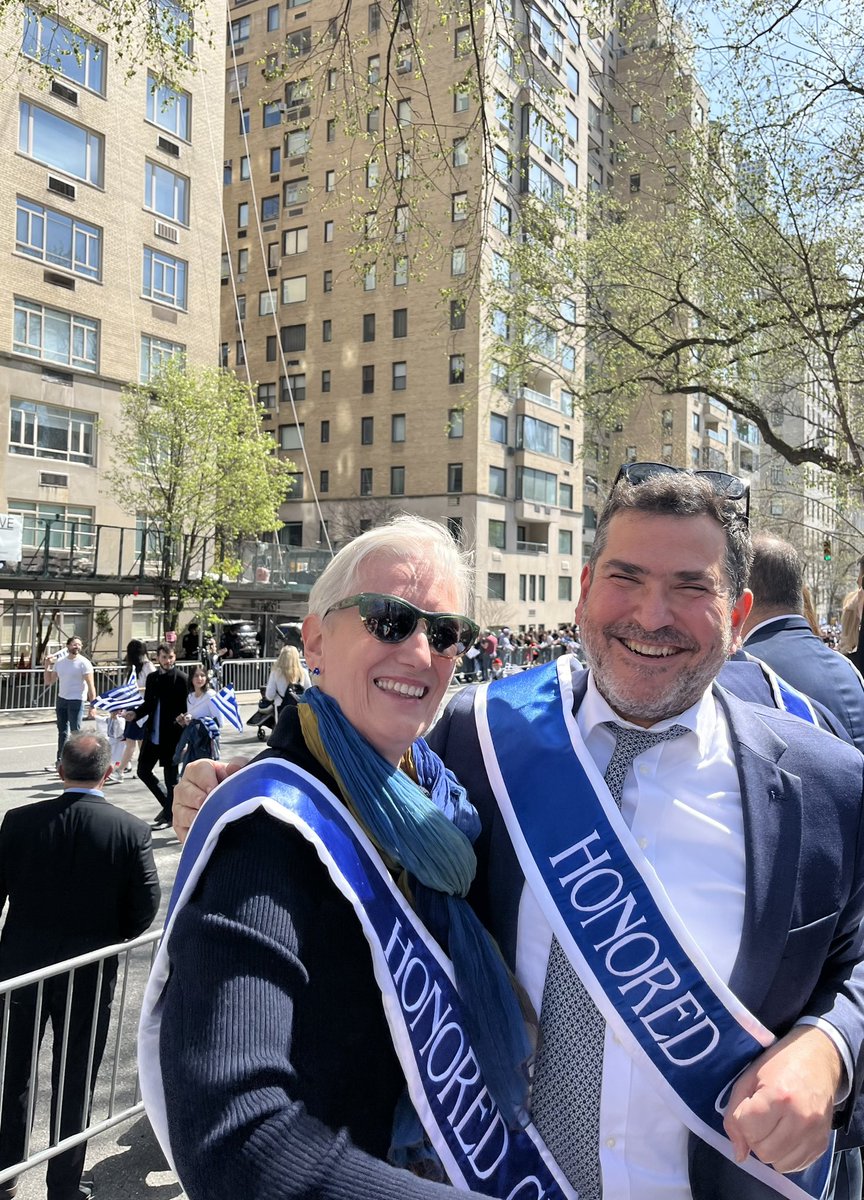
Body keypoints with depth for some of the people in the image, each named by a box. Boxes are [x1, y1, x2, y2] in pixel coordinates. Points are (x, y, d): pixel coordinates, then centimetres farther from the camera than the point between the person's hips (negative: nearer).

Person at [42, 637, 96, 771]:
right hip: (61, 699, 6)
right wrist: (46, 666, -2)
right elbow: (49, 681, 11)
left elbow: (91, 685, -13)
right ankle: (60, 762, 18)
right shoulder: (59, 661, 8)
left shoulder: (84, 663, -9)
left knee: (75, 732, -5)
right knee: (62, 732, 12)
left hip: (76, 701, -6)